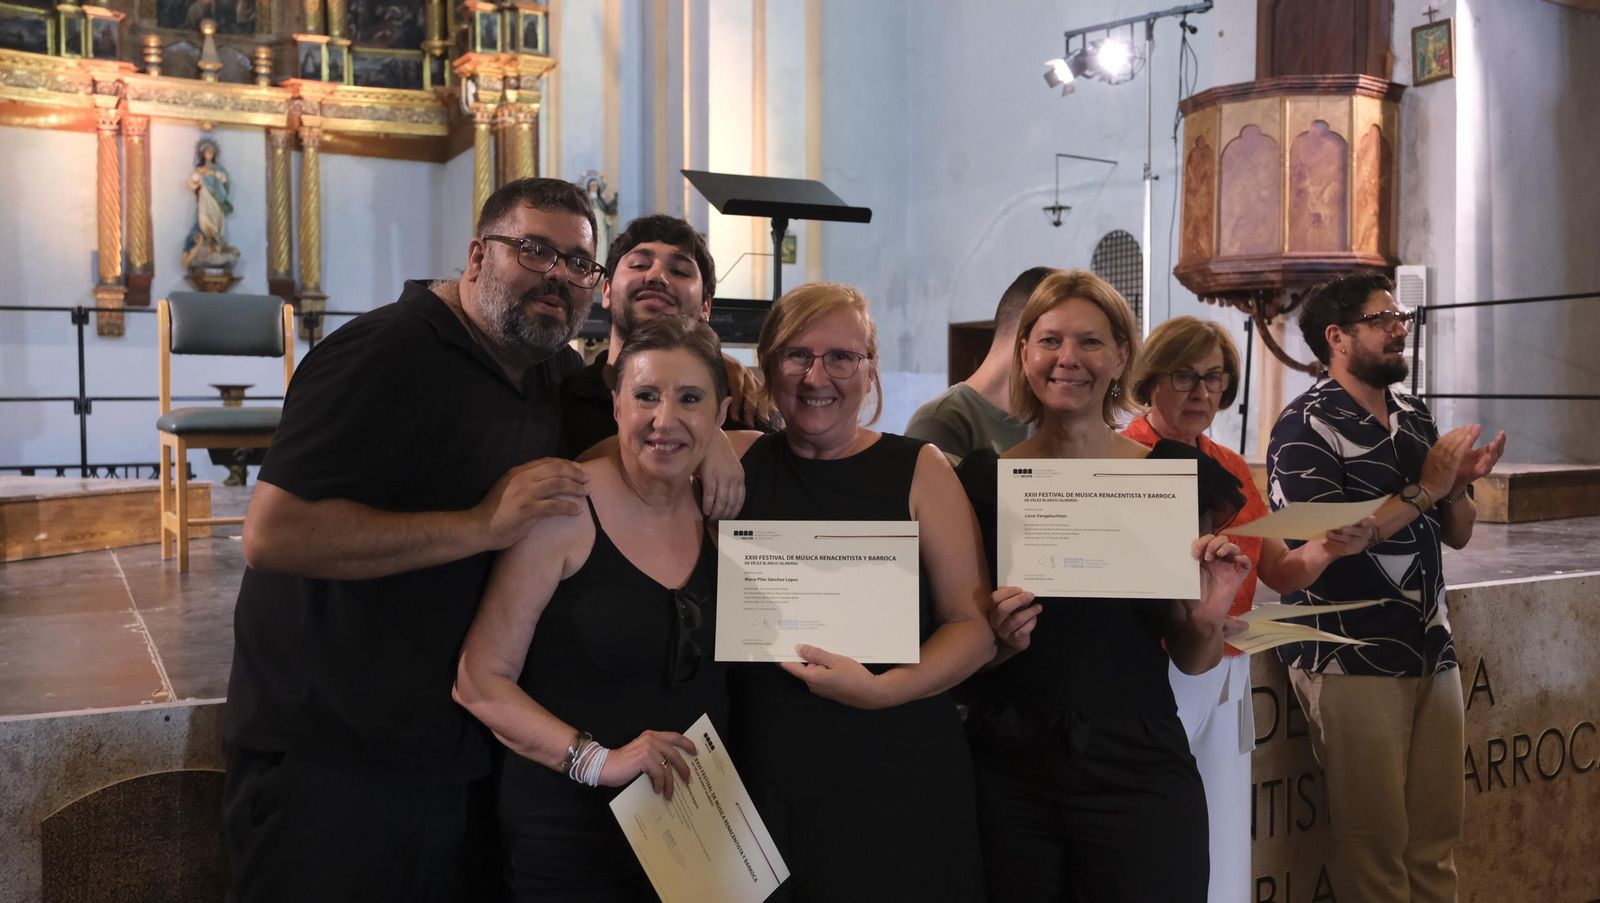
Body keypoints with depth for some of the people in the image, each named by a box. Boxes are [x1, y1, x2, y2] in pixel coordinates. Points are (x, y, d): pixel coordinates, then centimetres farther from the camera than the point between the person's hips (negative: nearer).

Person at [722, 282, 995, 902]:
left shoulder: (918, 469, -1)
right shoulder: (735, 461, 5)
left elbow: (974, 624, -4)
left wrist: (884, 690, -17)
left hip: (898, 780, -1)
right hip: (763, 774, 2)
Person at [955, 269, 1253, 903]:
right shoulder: (983, 479, -1)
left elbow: (1191, 660, 6)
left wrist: (1208, 617, -14)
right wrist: (999, 638, -13)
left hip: (1137, 775, 0)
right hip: (1007, 774, 1)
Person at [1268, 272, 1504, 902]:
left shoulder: (1415, 418, 14)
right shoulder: (1306, 426, -8)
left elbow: (1458, 534, 17)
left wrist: (1458, 485, -4)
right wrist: (1422, 491, -15)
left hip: (1432, 654, 7)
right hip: (1352, 662, -7)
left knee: (1437, 833, 11)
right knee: (1375, 842, 1)